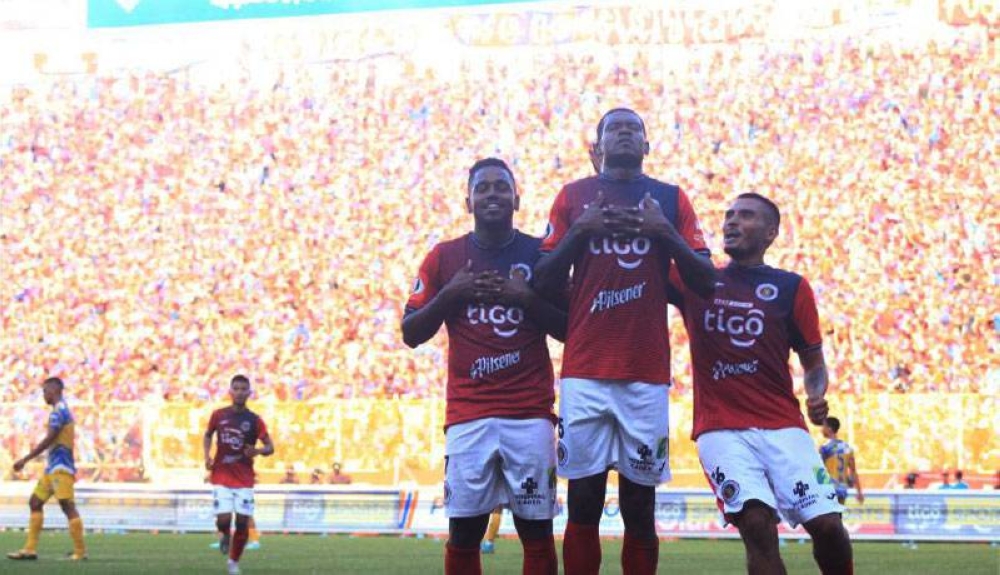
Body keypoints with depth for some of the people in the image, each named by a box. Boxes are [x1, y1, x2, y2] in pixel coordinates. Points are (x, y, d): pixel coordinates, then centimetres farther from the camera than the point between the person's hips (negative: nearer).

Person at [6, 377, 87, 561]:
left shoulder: (58, 411, -12)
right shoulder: (64, 410, 18)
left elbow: (48, 440, -18)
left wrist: (25, 460, -16)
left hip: (60, 468, -10)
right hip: (53, 467, 10)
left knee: (68, 507, -10)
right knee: (35, 503, 9)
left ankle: (80, 552, -9)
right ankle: (30, 549, 7)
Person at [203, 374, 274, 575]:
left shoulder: (254, 420, -3)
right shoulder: (219, 415, 1)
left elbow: (270, 447, -1)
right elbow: (208, 435, 19)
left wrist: (257, 451, -23)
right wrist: (207, 456, 3)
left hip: (244, 479, 0)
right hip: (221, 477, 0)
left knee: (243, 523, -4)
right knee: (224, 519, -14)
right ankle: (224, 534, 24)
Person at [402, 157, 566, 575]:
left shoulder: (541, 254, 7)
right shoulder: (444, 258, 9)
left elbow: (570, 330, 6)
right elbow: (411, 334, 9)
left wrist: (526, 297, -9)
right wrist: (450, 294, -5)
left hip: (530, 414, 0)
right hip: (467, 416, 1)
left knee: (536, 529, -2)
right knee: (463, 532, -2)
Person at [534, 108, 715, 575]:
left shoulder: (670, 199, 12)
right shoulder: (574, 196, 11)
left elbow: (705, 282, 6)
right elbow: (544, 283, 8)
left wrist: (665, 232, -7)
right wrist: (580, 230, -6)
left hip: (647, 373, 0)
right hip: (585, 372, 0)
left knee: (639, 506, 2)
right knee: (583, 501, -2)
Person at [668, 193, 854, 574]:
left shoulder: (791, 287, 10)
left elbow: (813, 362, 14)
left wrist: (817, 398, -7)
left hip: (782, 425, 1)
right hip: (721, 429, -1)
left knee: (828, 525, -12)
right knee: (757, 524, -22)